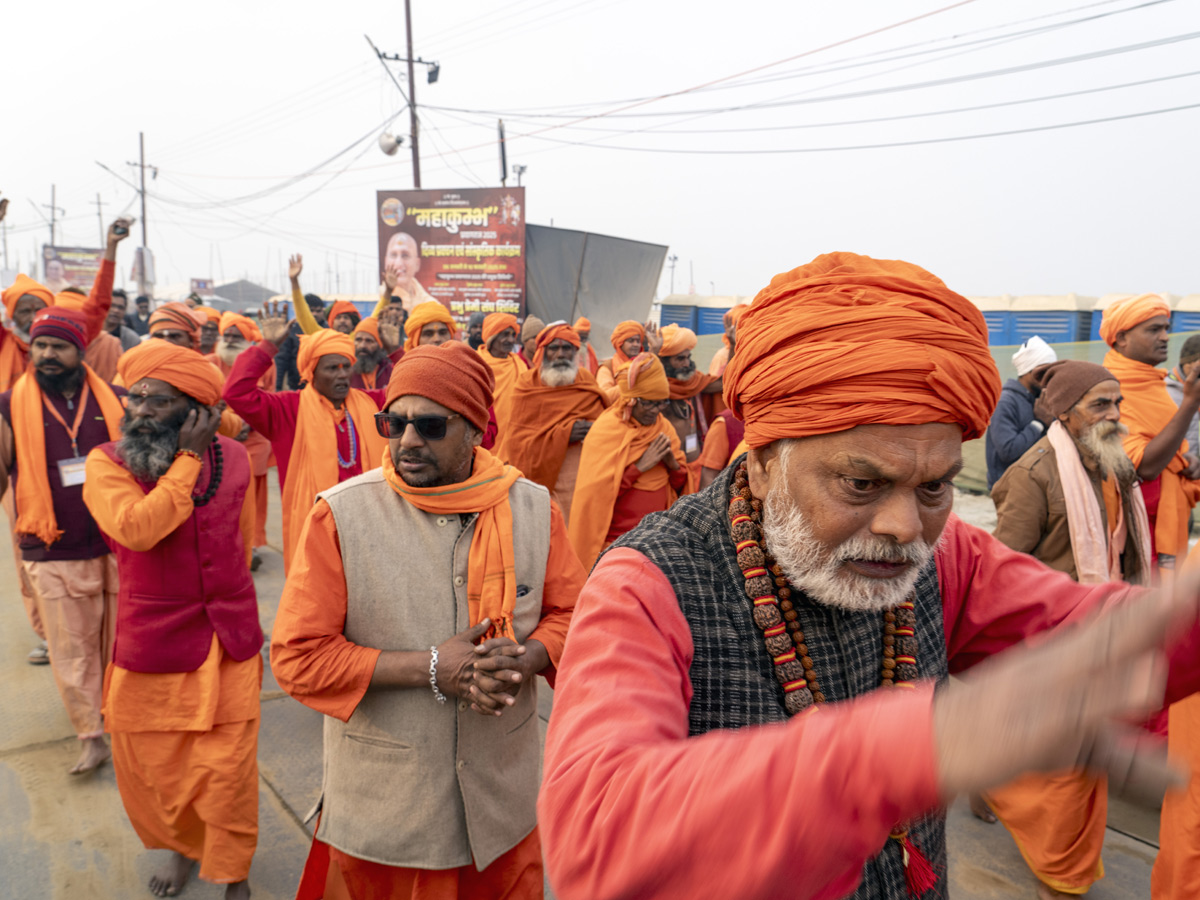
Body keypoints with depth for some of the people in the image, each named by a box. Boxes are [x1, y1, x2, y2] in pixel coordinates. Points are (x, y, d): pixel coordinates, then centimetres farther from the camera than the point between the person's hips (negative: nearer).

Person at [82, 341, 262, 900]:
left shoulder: (234, 459, 0)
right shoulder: (106, 464, -8)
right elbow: (135, 529, -28)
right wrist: (188, 459, -21)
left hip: (229, 644, 1)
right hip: (150, 647, 0)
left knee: (228, 771, 8)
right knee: (150, 769, 16)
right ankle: (184, 846, 47)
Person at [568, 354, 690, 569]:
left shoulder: (663, 426, 6)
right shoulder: (605, 430, -11)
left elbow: (681, 486, 9)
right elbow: (597, 490, -17)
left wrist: (673, 464, -12)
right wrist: (640, 466, -20)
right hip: (615, 541, -5)